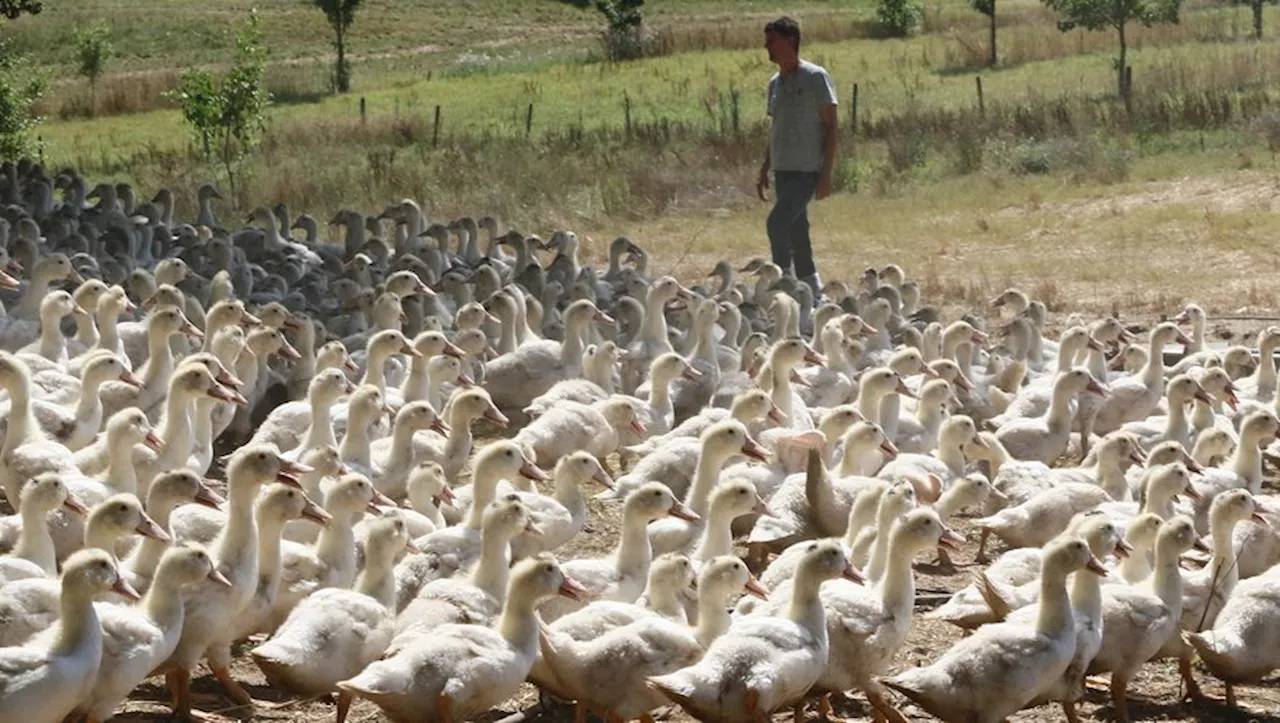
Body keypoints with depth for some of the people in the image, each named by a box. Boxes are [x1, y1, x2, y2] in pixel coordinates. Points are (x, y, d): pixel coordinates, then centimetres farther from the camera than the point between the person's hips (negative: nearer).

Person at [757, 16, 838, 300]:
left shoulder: (815, 77, -8)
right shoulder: (775, 83, 13)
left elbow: (831, 127, -9)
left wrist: (826, 174, -15)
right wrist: (765, 170, 17)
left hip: (807, 170, -8)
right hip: (784, 170, 8)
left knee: (777, 222, -19)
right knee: (796, 232, 8)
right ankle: (812, 288, 15)